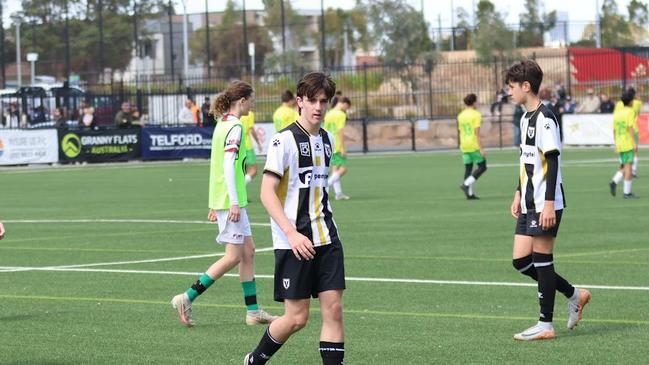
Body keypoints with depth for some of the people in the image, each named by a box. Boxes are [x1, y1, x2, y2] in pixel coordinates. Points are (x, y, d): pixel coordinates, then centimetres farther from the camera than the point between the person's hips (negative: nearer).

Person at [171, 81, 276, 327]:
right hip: (230, 200, -10)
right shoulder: (235, 127, -14)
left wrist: (214, 204, 21)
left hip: (220, 199, 10)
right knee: (233, 256, -6)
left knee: (248, 251, 12)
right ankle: (187, 298, -6)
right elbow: (228, 165, -21)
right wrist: (234, 202, -22)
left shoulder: (222, 124, 14)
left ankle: (253, 311, 14)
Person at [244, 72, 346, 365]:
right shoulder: (285, 140, -11)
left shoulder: (327, 140, 11)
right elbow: (267, 193, -15)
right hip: (293, 242, -6)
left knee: (333, 309, -3)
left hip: (326, 239, 6)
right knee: (297, 317, -2)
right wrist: (292, 233, -22)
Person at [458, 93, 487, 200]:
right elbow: (477, 132, -15)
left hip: (464, 146, 7)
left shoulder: (460, 115, 10)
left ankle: (469, 193, 5)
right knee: (482, 167, 3)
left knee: (468, 168, 9)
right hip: (474, 146, -7)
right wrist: (481, 148, -15)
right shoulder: (476, 114, -9)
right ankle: (466, 184, -13)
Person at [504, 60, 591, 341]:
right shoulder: (525, 118, 15)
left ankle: (545, 325, 3)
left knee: (542, 259, -4)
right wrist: (519, 194, 21)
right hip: (529, 203, 9)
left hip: (546, 205, -9)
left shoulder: (545, 118, -14)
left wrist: (549, 204, -21)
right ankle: (574, 295, 20)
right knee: (521, 261, 7)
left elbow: (552, 161, -18)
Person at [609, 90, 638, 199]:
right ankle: (627, 192, -4)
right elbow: (631, 128, -17)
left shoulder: (617, 112, 11)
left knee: (624, 167, 16)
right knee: (628, 166, -4)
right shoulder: (630, 112, -9)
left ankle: (614, 182, -5)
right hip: (628, 143, -7)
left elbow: (614, 130, 13)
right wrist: (634, 143, -16)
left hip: (619, 144, 7)